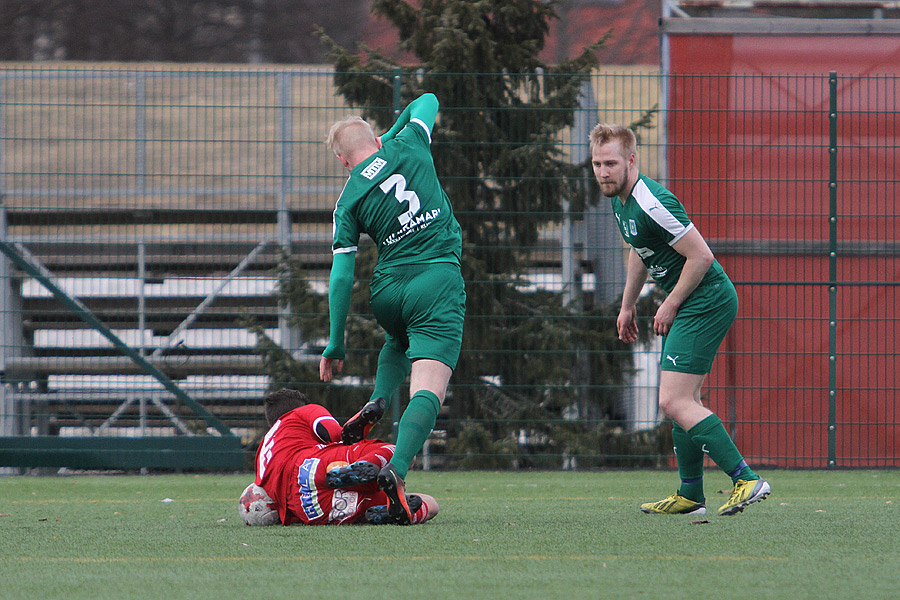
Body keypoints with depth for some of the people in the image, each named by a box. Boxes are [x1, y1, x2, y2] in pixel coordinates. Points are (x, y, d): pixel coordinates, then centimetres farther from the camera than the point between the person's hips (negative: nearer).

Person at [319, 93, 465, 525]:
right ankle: (397, 469, -34)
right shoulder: (407, 149, 4)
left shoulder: (349, 202, 5)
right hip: (438, 283, -2)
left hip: (387, 292, 2)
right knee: (428, 390, -12)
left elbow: (341, 276, 3)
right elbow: (427, 102, 25)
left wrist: (335, 347, 8)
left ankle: (377, 403, 12)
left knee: (399, 341, 38)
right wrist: (391, 138, 38)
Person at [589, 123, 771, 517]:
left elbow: (701, 255, -23)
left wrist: (670, 306, -14)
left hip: (707, 301, -10)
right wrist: (627, 305, 26)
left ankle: (746, 480, -18)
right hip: (692, 305, 10)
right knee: (683, 400, 15)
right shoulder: (620, 199, 9)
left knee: (674, 402, -15)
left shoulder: (652, 204, -23)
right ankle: (690, 496, 22)